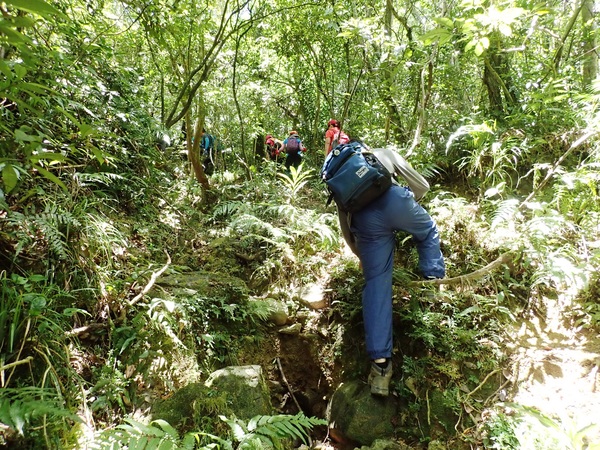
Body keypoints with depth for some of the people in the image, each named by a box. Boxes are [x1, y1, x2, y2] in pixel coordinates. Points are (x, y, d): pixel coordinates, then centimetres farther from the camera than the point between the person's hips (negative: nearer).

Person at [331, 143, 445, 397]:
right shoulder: (384, 154, 33)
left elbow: (345, 226, 35)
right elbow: (422, 186, 28)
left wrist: (361, 255, 48)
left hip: (363, 218, 2)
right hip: (392, 200, -1)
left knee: (376, 285, 8)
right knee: (428, 232, 33)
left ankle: (380, 362, 3)